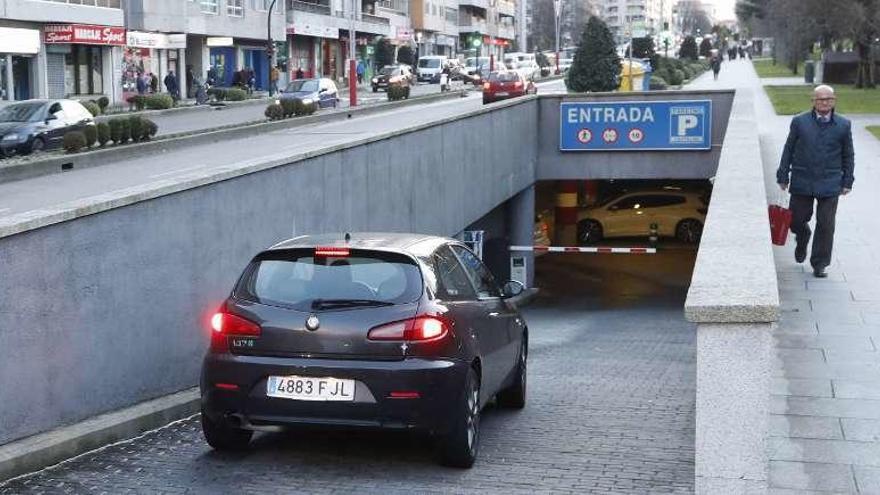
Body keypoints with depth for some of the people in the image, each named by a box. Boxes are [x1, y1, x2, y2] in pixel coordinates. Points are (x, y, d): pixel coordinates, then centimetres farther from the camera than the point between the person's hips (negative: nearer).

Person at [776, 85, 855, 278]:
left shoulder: (843, 125, 3)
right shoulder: (800, 122, 2)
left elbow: (848, 155, 10)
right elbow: (788, 150, 6)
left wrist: (847, 182, 7)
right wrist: (783, 176, 3)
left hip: (830, 185, 0)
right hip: (802, 182, 0)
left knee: (825, 226, 0)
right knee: (796, 220, 7)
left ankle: (819, 265, 12)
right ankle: (802, 240, 42)